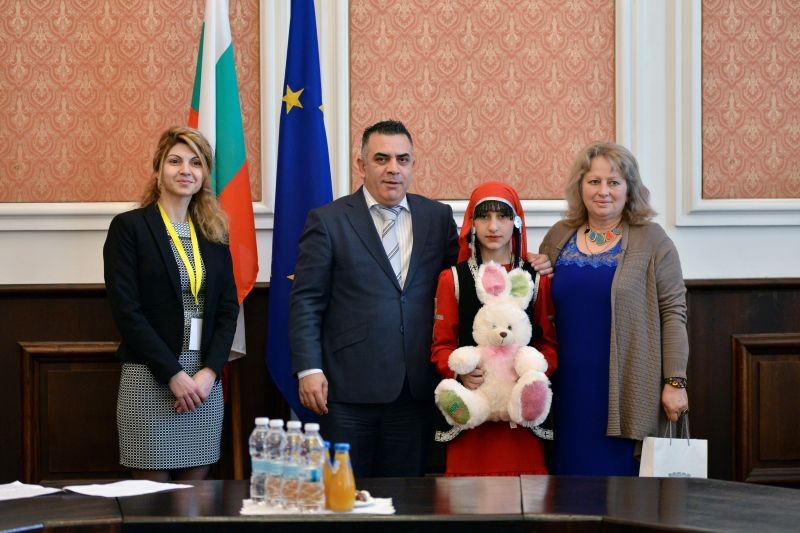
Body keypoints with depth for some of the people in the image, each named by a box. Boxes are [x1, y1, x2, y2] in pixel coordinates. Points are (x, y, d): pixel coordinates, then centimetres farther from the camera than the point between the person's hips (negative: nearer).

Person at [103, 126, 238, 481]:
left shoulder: (214, 232, 13)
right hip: (149, 380, -4)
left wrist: (210, 371, -7)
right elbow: (126, 311, -9)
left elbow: (228, 308, 9)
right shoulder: (129, 227, -2)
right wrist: (173, 375, -14)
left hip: (205, 380, 4)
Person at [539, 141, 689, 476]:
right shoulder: (559, 237, 10)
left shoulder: (651, 241, -2)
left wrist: (675, 382, -10)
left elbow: (672, 313, -5)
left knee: (621, 469, 0)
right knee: (575, 470, 7)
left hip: (627, 392, -4)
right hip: (570, 389, 4)